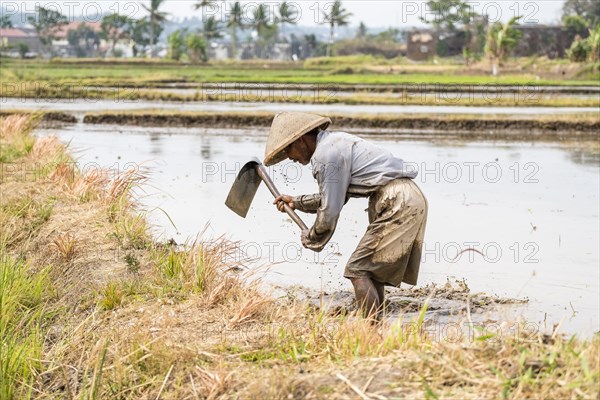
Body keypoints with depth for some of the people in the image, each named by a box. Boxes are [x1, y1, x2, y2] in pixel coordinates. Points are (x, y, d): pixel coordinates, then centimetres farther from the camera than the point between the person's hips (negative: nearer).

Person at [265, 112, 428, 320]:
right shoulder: (334, 142, 19)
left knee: (358, 270, -8)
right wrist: (297, 202, 30)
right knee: (371, 270, 16)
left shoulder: (326, 154, -12)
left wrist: (312, 239, 6)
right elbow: (335, 197, 30)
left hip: (398, 203, -10)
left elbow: (330, 210, -10)